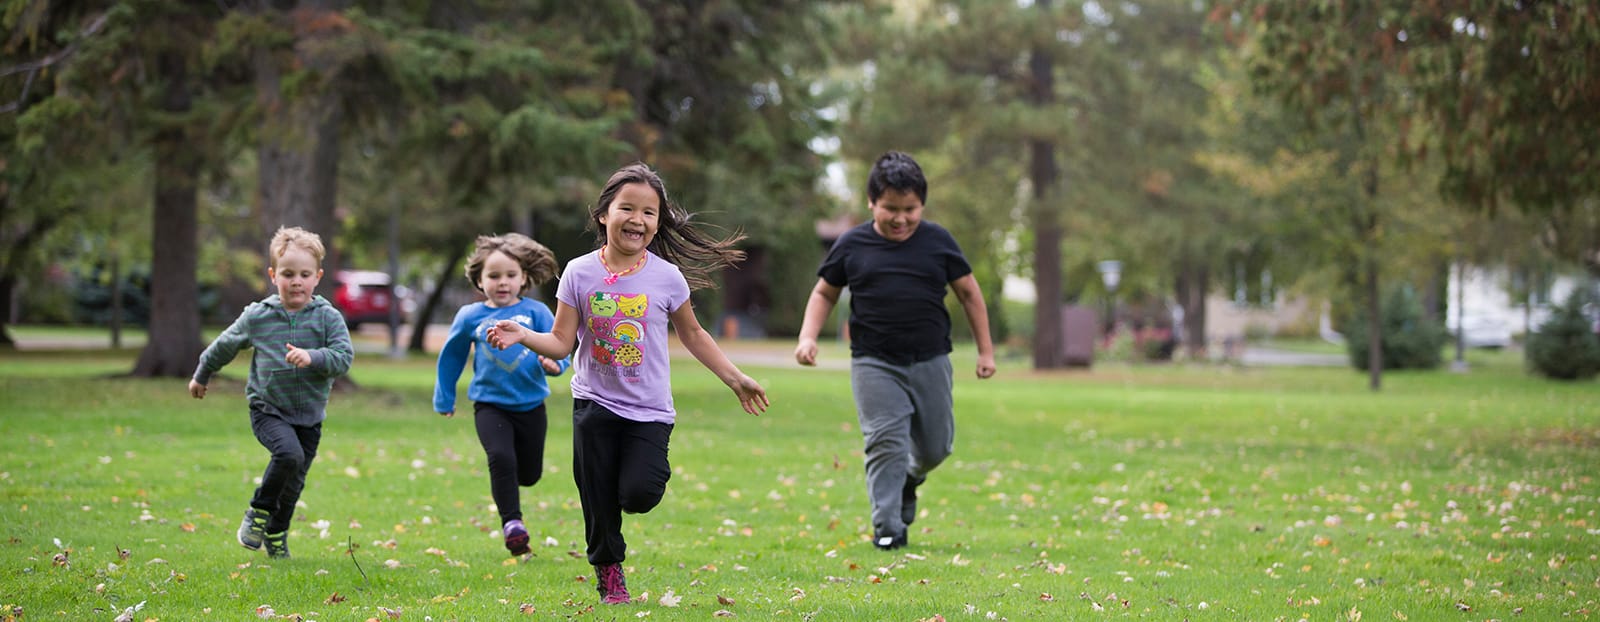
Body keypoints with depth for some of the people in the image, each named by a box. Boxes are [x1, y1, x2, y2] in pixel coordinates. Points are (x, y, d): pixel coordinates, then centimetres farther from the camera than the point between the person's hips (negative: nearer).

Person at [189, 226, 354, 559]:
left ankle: (276, 533, 35)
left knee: (294, 481, 8)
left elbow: (344, 357, -11)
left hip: (309, 416, 2)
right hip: (267, 409, -2)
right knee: (289, 453, -28)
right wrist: (201, 376, 25)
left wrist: (312, 357, -29)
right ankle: (258, 511, -5)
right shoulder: (257, 317, -3)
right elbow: (224, 346, 12)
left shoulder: (327, 317, -4)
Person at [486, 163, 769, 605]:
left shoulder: (667, 277, -5)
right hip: (595, 405, 1)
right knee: (599, 504, 4)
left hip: (649, 410, -1)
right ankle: (608, 575, 27)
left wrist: (734, 378, 9)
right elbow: (562, 342, -5)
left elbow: (692, 334, 9)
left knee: (638, 494, -17)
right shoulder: (580, 274, -6)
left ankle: (649, 470, 19)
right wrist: (522, 335, -23)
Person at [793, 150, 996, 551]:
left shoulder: (938, 241, 1)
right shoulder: (852, 246, 0)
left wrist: (985, 350, 9)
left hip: (930, 360, 2)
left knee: (936, 446, 9)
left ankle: (910, 478, 43)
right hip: (874, 364, -2)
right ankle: (887, 528, -7)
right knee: (885, 442, -13)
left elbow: (968, 292, 10)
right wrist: (808, 337, -4)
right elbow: (825, 293, 11)